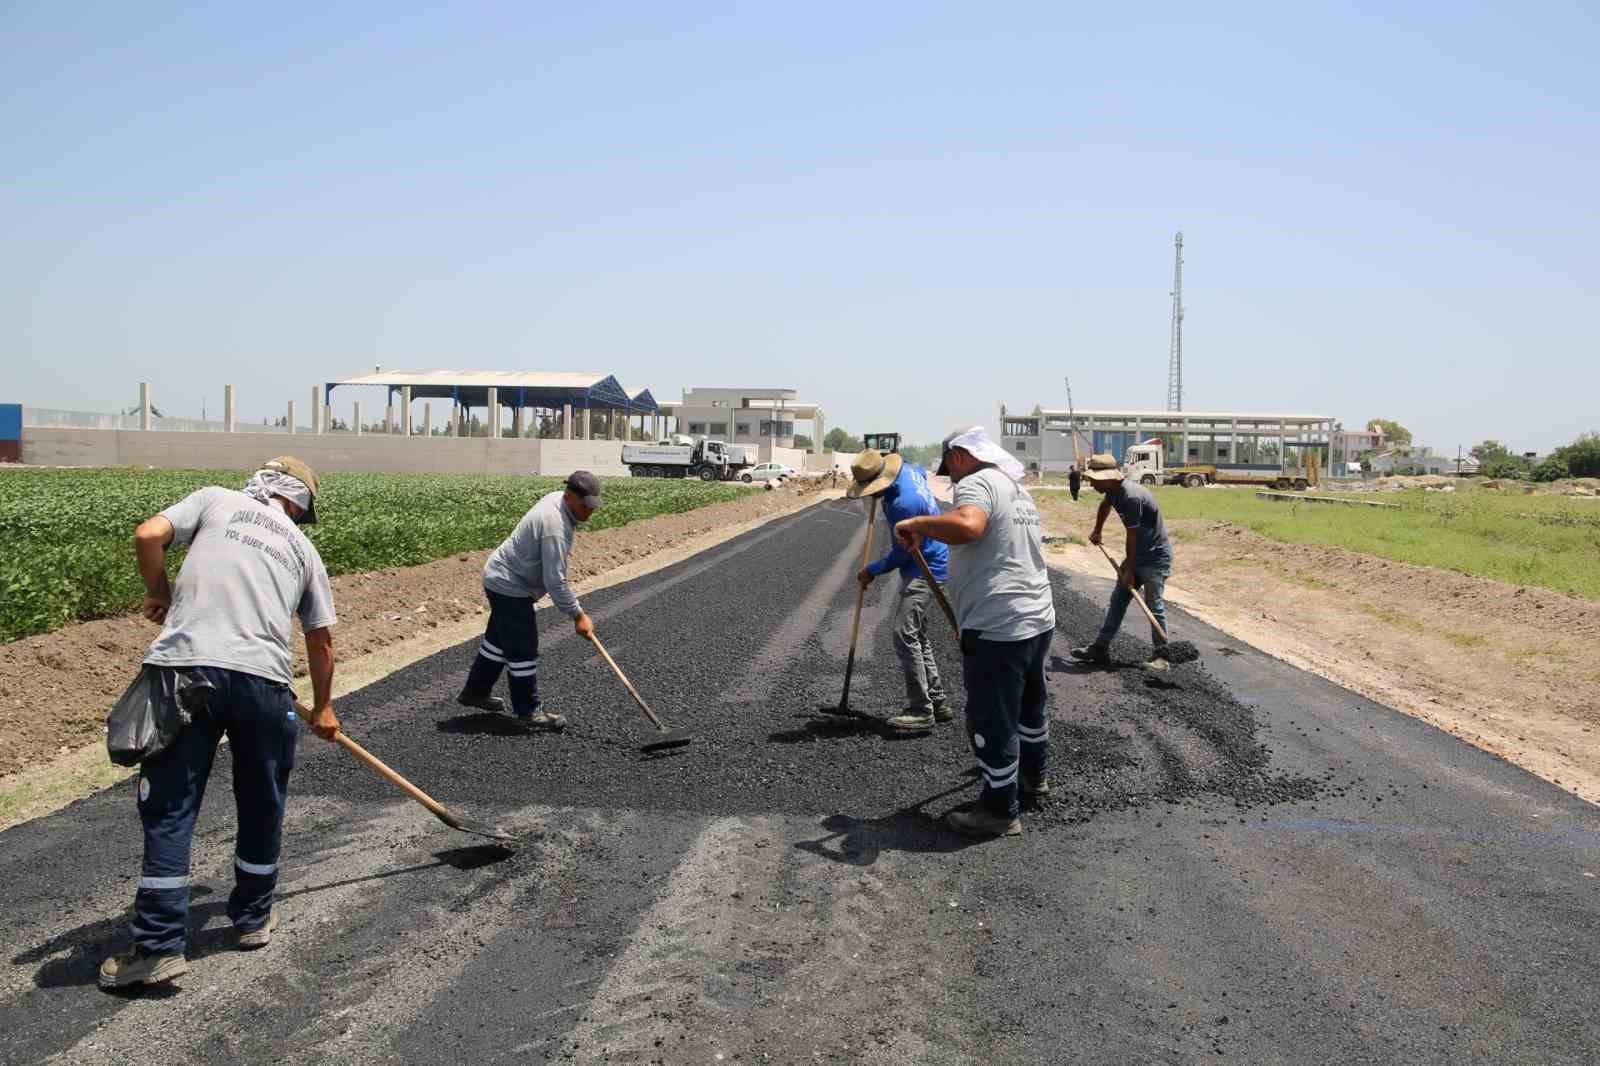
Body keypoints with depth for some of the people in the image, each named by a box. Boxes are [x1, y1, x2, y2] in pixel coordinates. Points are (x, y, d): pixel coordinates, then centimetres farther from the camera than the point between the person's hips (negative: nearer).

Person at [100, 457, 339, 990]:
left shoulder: (214, 500, 17)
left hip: (185, 664, -1)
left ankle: (157, 945, 2)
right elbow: (321, 640, 25)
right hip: (262, 677, 1)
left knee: (169, 809, 4)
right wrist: (322, 708, 38)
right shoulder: (302, 546, 22)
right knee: (262, 806, 19)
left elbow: (148, 536, 0)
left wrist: (160, 594, 18)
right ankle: (254, 918, 32)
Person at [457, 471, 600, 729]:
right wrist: (577, 615, -26)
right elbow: (555, 581, -31)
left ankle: (475, 691, 37)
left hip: (499, 579, 11)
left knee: (499, 639, 23)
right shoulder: (555, 527, -31)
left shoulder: (555, 497, 0)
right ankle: (527, 711, 7)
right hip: (510, 587, -11)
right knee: (523, 650, -3)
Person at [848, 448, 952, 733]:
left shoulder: (903, 504, -30)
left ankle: (920, 712, -12)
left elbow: (901, 554, -19)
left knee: (905, 635, -15)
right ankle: (938, 702, 23)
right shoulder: (909, 470, -2)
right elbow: (923, 472, 27)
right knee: (917, 636, 15)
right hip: (923, 564, 11)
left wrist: (872, 571, -4)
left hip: (924, 571, -11)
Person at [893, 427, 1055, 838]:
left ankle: (1001, 811, 12)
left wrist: (916, 524, -23)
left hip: (997, 630, -10)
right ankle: (1035, 775, 47)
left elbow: (966, 525, -38)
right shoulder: (1018, 488, 17)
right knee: (1031, 703, 27)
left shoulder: (977, 483, -15)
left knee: (992, 722, 2)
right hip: (1038, 618, 10)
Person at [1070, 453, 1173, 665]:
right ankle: (1100, 647, 14)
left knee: (1154, 605, -8)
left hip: (1156, 557, -9)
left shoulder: (1130, 497, -29)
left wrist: (1129, 570, -16)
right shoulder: (1113, 491, -2)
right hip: (1137, 554, 9)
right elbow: (1105, 506, 25)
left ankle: (1160, 654, 1)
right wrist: (1097, 531, 36)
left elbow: (1132, 538, -23)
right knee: (1118, 599, 9)